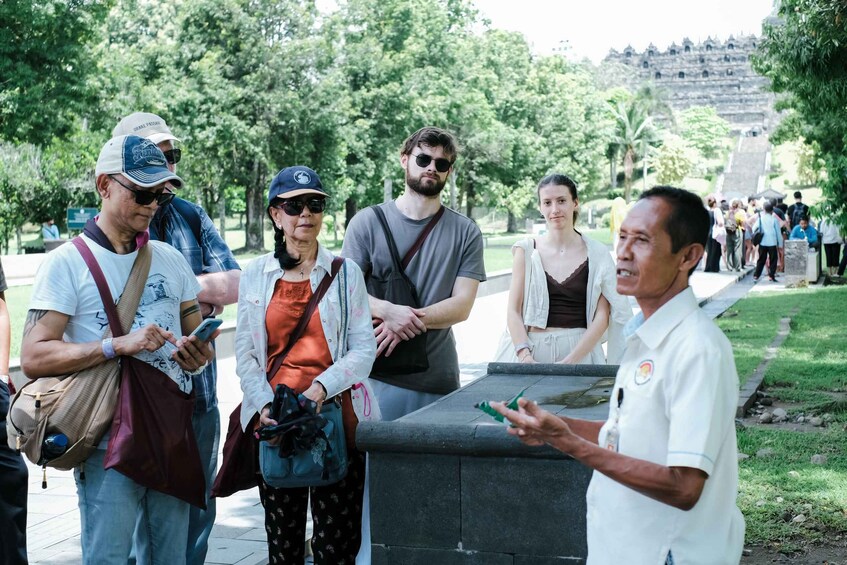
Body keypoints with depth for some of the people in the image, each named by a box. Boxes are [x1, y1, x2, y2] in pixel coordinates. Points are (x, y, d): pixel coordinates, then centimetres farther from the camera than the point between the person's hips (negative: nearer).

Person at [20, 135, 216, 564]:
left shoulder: (171, 260, 13)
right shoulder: (68, 263, -4)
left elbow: (199, 339, 20)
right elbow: (33, 358, -13)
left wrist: (198, 355, -4)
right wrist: (118, 345, -23)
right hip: (109, 447, -5)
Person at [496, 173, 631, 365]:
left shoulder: (597, 254, 2)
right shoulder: (526, 250, 5)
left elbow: (601, 316, -2)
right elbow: (513, 311, 2)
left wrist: (570, 361, -13)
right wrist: (525, 357, -13)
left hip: (581, 351, -1)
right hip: (533, 349, 1)